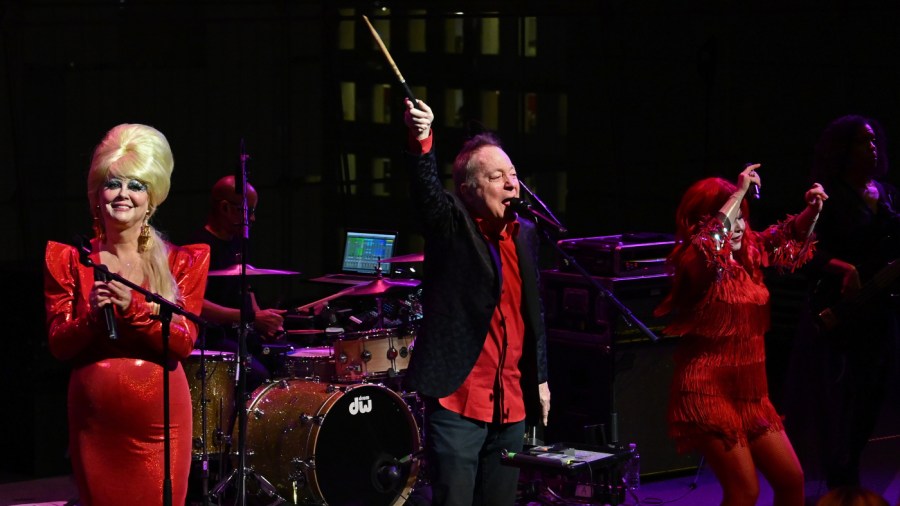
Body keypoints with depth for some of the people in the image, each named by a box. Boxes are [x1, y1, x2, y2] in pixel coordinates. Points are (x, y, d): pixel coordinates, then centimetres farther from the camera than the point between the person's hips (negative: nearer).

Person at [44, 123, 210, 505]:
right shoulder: (70, 260, 2)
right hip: (95, 418, 1)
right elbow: (59, 345, 0)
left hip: (161, 417, -1)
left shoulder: (180, 261, 2)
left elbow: (184, 343, -7)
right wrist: (92, 315, -19)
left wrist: (132, 309, -22)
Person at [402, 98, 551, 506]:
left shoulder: (525, 235, 14)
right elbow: (426, 190, -25)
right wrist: (422, 141, -44)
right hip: (457, 399, -6)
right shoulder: (451, 225, -3)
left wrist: (540, 379, 21)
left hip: (511, 404, 6)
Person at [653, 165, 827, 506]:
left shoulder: (749, 255, 8)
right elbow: (709, 245, -36)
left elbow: (790, 235, 23)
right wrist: (739, 192, -30)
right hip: (709, 391, -8)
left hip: (750, 393, 8)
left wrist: (812, 209, 2)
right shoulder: (697, 264, -12)